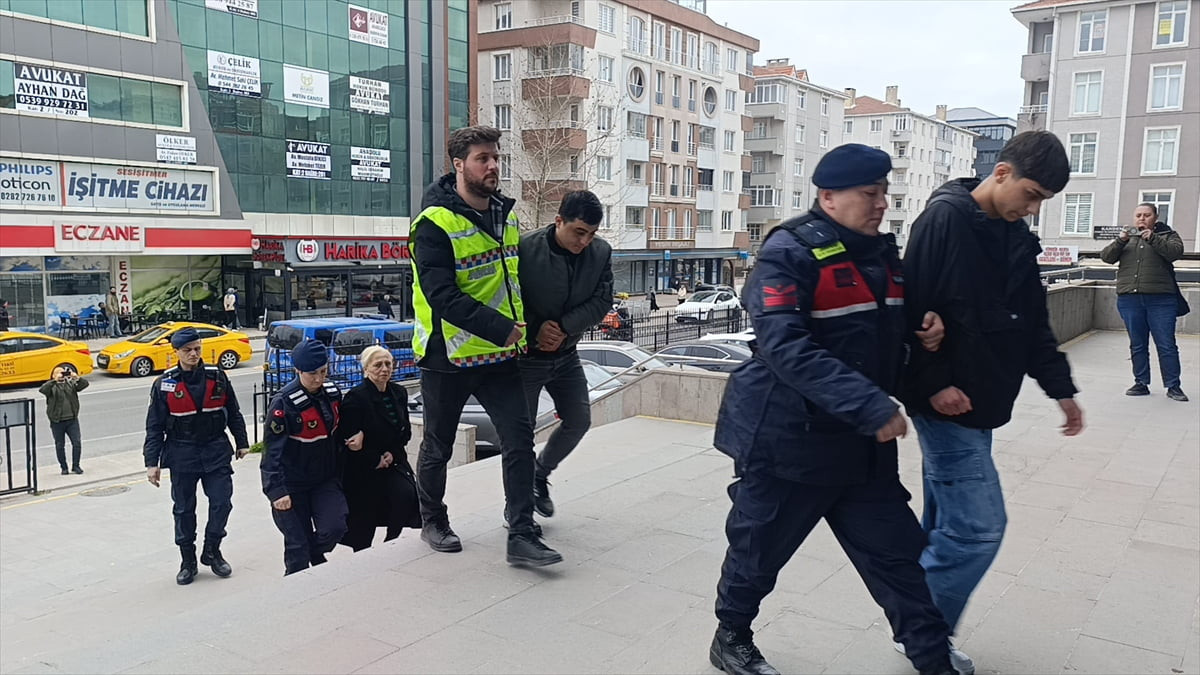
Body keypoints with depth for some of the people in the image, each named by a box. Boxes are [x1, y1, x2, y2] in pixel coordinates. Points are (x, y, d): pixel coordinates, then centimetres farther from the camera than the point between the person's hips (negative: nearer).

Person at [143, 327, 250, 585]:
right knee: (184, 509, 8)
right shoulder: (164, 384, -4)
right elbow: (155, 427, -2)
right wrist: (152, 463, -5)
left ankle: (212, 551, 21)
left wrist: (242, 443, 13)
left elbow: (233, 413, 10)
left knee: (222, 502, -1)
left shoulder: (217, 377, -1)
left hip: (216, 451, 1)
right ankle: (188, 561, 22)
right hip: (182, 454, -1)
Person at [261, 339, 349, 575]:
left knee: (335, 528, -11)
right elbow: (273, 450, -18)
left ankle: (316, 555, 21)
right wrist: (277, 491, -22)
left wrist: (339, 474, 16)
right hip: (293, 484, -5)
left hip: (326, 479, 5)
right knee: (298, 544, -2)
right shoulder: (284, 403, -19)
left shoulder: (332, 393, -1)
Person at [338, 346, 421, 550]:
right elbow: (348, 439, -15)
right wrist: (377, 461, -10)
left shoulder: (399, 393, 4)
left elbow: (406, 432, 9)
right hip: (362, 470, -5)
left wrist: (392, 454, -8)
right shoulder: (355, 398, -14)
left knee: (407, 494, -20)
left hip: (393, 462, 5)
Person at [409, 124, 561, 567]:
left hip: (499, 356, 6)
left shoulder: (504, 216, 7)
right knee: (438, 446, 12)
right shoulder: (435, 223, -17)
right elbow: (441, 296, -26)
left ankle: (522, 537, 0)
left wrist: (519, 327, 15)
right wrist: (500, 328, -28)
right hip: (447, 357, -5)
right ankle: (433, 523, 34)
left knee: (520, 437, -5)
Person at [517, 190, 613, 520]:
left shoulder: (601, 252, -7)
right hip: (527, 354, -5)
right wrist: (536, 330, -22)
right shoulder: (525, 248, -21)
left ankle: (540, 475, 34)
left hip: (566, 353, 5)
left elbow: (602, 301, -9)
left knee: (579, 421, 9)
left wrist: (564, 328, -20)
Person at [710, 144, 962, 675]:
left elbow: (891, 327, 23)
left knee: (898, 549, 12)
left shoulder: (882, 251, 8)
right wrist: (869, 405, -33)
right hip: (786, 439, -7)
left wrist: (924, 332, -1)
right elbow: (786, 348, -29)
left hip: (862, 444, 7)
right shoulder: (790, 253, -17)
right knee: (760, 547, 10)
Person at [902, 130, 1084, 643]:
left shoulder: (1016, 236, 12)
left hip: (980, 404, 9)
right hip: (946, 404, -9)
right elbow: (912, 311, -19)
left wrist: (1060, 388, 17)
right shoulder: (944, 220, -14)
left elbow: (1033, 322, 19)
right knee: (979, 526, -9)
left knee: (946, 523, 14)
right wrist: (933, 385, -21)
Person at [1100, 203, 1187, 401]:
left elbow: (1176, 252, -10)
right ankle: (1141, 384, 15)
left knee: (1167, 345, -3)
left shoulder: (1168, 235, 9)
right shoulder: (1126, 237, 17)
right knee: (1137, 345, 8)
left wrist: (1152, 239, -21)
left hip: (1160, 299, -3)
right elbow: (1106, 257, 5)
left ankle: (1173, 386, 4)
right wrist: (1120, 241, -11)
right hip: (1129, 299, 3)